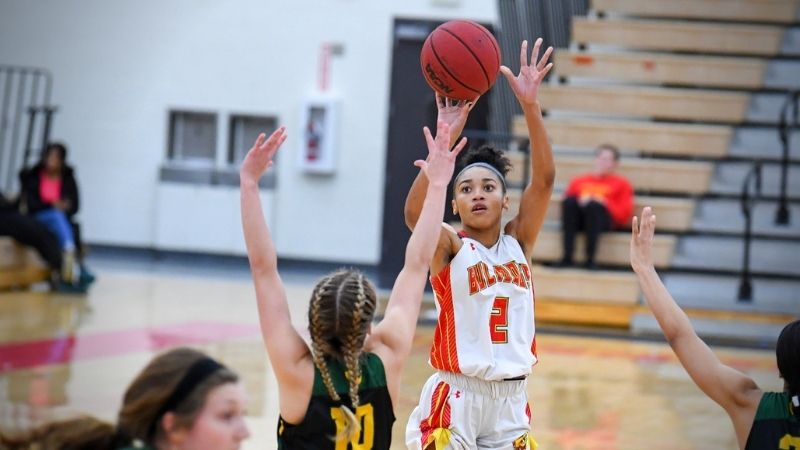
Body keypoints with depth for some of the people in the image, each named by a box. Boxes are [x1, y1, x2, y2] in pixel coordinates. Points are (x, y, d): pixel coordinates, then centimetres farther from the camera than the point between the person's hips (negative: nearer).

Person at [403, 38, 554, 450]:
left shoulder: (518, 241, 5)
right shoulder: (450, 246, -4)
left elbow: (544, 179, -8)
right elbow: (414, 213, -26)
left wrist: (530, 105, -21)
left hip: (511, 399, 4)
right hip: (456, 396, -4)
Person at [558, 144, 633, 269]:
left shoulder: (621, 183, 21)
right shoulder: (579, 181, 27)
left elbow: (624, 212, 8)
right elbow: (567, 199, 14)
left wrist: (605, 203, -8)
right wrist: (579, 200, -8)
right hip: (577, 220, 2)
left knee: (593, 205, -37)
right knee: (569, 201, -32)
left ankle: (590, 259, -38)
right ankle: (567, 256, -37)